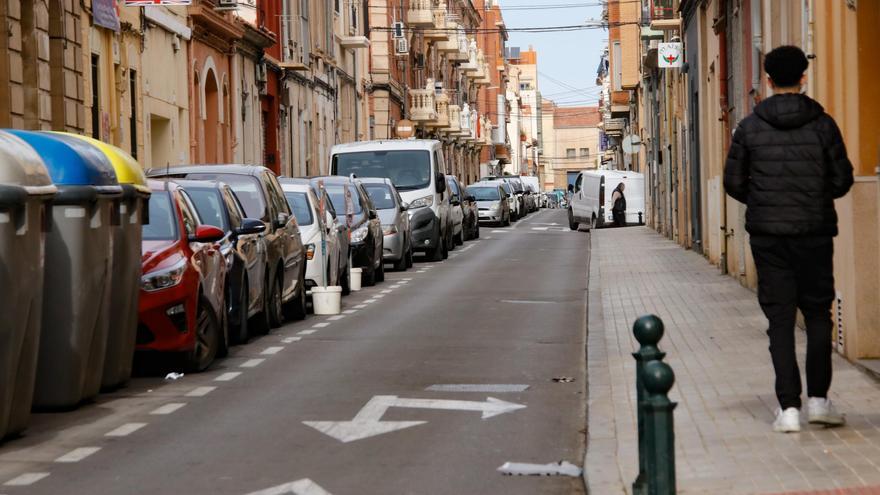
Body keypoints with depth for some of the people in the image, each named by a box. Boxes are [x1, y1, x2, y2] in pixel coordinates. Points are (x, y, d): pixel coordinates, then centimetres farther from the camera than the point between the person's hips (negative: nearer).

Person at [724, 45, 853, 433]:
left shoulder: (750, 126, -2)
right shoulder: (822, 124, -3)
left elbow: (734, 182, 0)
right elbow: (843, 178, -1)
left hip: (768, 236, 0)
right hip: (815, 233, 0)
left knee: (780, 319, 3)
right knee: (818, 313, 12)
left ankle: (789, 406, -1)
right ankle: (818, 398, 6)